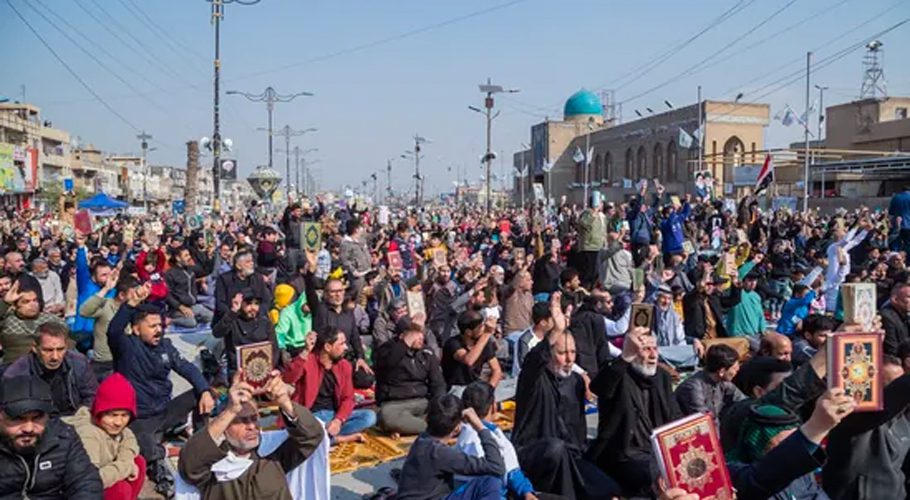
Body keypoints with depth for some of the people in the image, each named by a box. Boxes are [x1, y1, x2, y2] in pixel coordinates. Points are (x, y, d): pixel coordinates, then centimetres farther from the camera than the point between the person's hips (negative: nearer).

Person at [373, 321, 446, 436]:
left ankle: (403, 426, -21)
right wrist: (406, 342, -20)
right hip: (394, 404, -4)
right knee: (387, 417, -39)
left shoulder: (428, 354, 12)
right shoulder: (389, 348, 0)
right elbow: (382, 362, -24)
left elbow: (438, 384, 8)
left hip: (422, 402, 4)